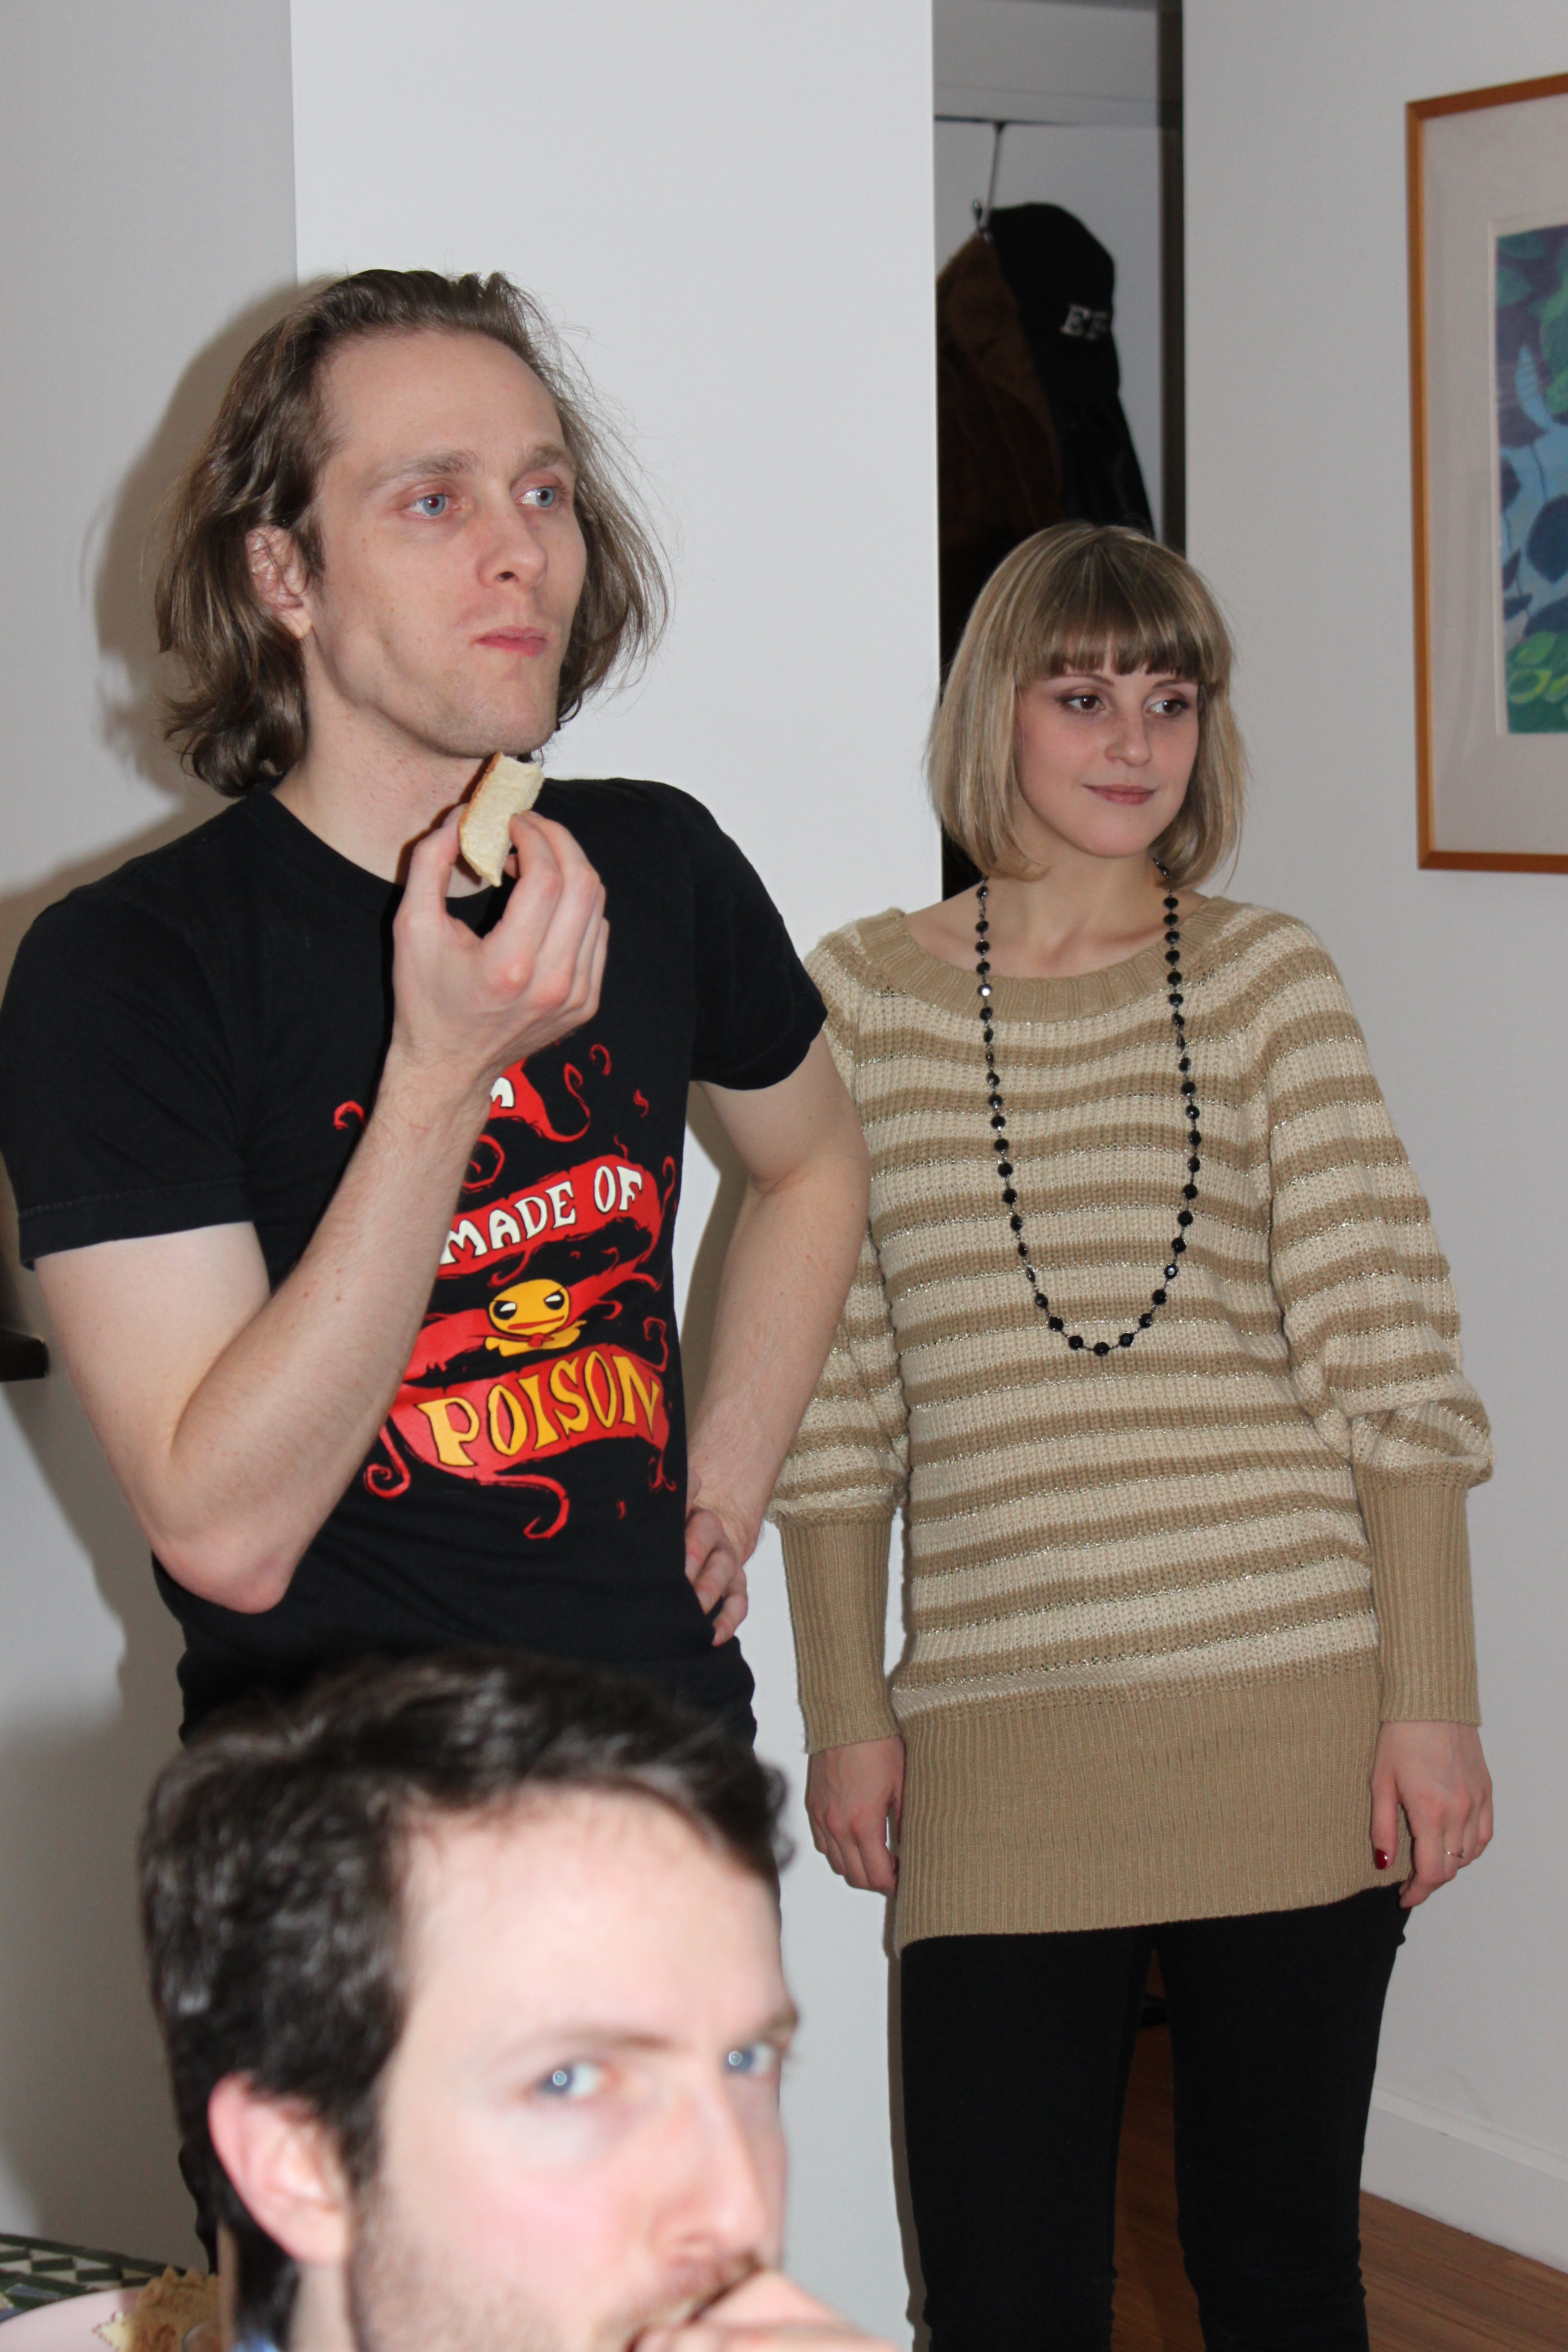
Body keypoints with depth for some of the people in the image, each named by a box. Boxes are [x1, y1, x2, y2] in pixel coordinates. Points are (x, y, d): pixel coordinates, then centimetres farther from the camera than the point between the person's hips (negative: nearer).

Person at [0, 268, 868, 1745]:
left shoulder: (661, 865, 2)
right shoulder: (121, 969, -15)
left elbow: (813, 1157, 23)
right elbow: (226, 1536, -22)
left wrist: (727, 1485, 10)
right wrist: (442, 1076, -28)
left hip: (674, 1744, 5)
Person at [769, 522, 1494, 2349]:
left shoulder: (1268, 982, 4)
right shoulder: (860, 1000, 5)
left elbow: (1391, 1366, 0)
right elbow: (834, 1399, 8)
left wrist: (1432, 1703, -5)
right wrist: (846, 1713, 6)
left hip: (1292, 1713, 0)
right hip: (1000, 1734, 0)